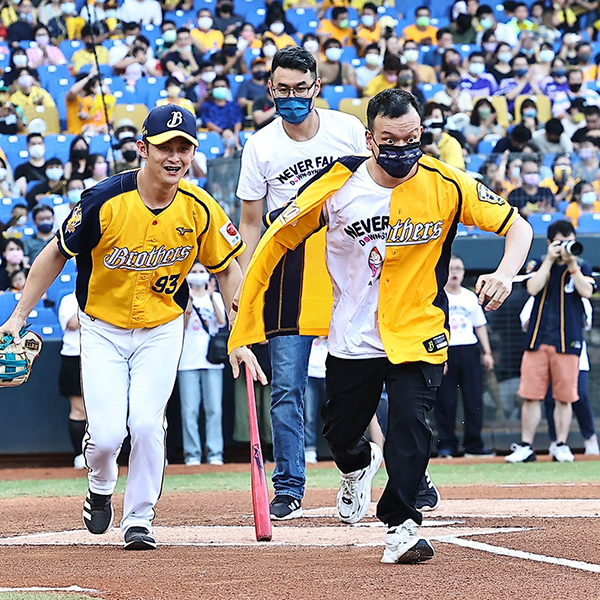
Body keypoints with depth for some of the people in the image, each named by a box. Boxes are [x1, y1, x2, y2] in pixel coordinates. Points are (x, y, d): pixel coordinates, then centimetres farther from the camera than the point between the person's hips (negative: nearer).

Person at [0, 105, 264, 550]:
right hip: (103, 329, -1)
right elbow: (57, 253, -7)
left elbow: (227, 267, 2)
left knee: (146, 423, -14)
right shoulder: (105, 201, -21)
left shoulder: (200, 209, -13)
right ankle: (101, 488, 24)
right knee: (107, 434, -11)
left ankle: (139, 520, 6)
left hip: (162, 329, 1)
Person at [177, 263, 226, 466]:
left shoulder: (215, 297, 12)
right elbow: (182, 324, -5)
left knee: (214, 409, -3)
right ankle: (192, 454, -1)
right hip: (188, 360, -1)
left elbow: (222, 322, -4)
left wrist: (211, 297, -13)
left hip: (212, 360, 1)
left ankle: (214, 453, -1)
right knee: (189, 410, -5)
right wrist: (190, 298, -13)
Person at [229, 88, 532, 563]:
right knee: (340, 433, 12)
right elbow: (280, 238, -2)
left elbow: (517, 226, -8)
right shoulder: (339, 185, -12)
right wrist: (244, 328, -4)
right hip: (352, 337, 2)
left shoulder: (445, 185, -12)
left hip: (418, 330, -1)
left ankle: (400, 524, -7)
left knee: (410, 422, -20)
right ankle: (358, 466, 48)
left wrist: (504, 274, -29)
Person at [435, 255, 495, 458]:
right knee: (445, 400, -4)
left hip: (470, 350, 4)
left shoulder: (471, 297, 17)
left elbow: (480, 325, 21)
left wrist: (487, 352, 13)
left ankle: (474, 445, 6)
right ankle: (446, 444, 2)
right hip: (445, 351, -4)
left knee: (474, 399, 1)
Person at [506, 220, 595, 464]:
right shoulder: (539, 265, 10)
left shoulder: (582, 267, 9)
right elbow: (533, 288, -8)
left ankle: (561, 445, 8)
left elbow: (586, 291, -9)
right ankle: (525, 446, 3)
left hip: (567, 341, -1)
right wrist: (550, 260, -8)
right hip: (537, 340, 1)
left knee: (564, 396, -1)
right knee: (531, 395, -2)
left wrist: (571, 263, -13)